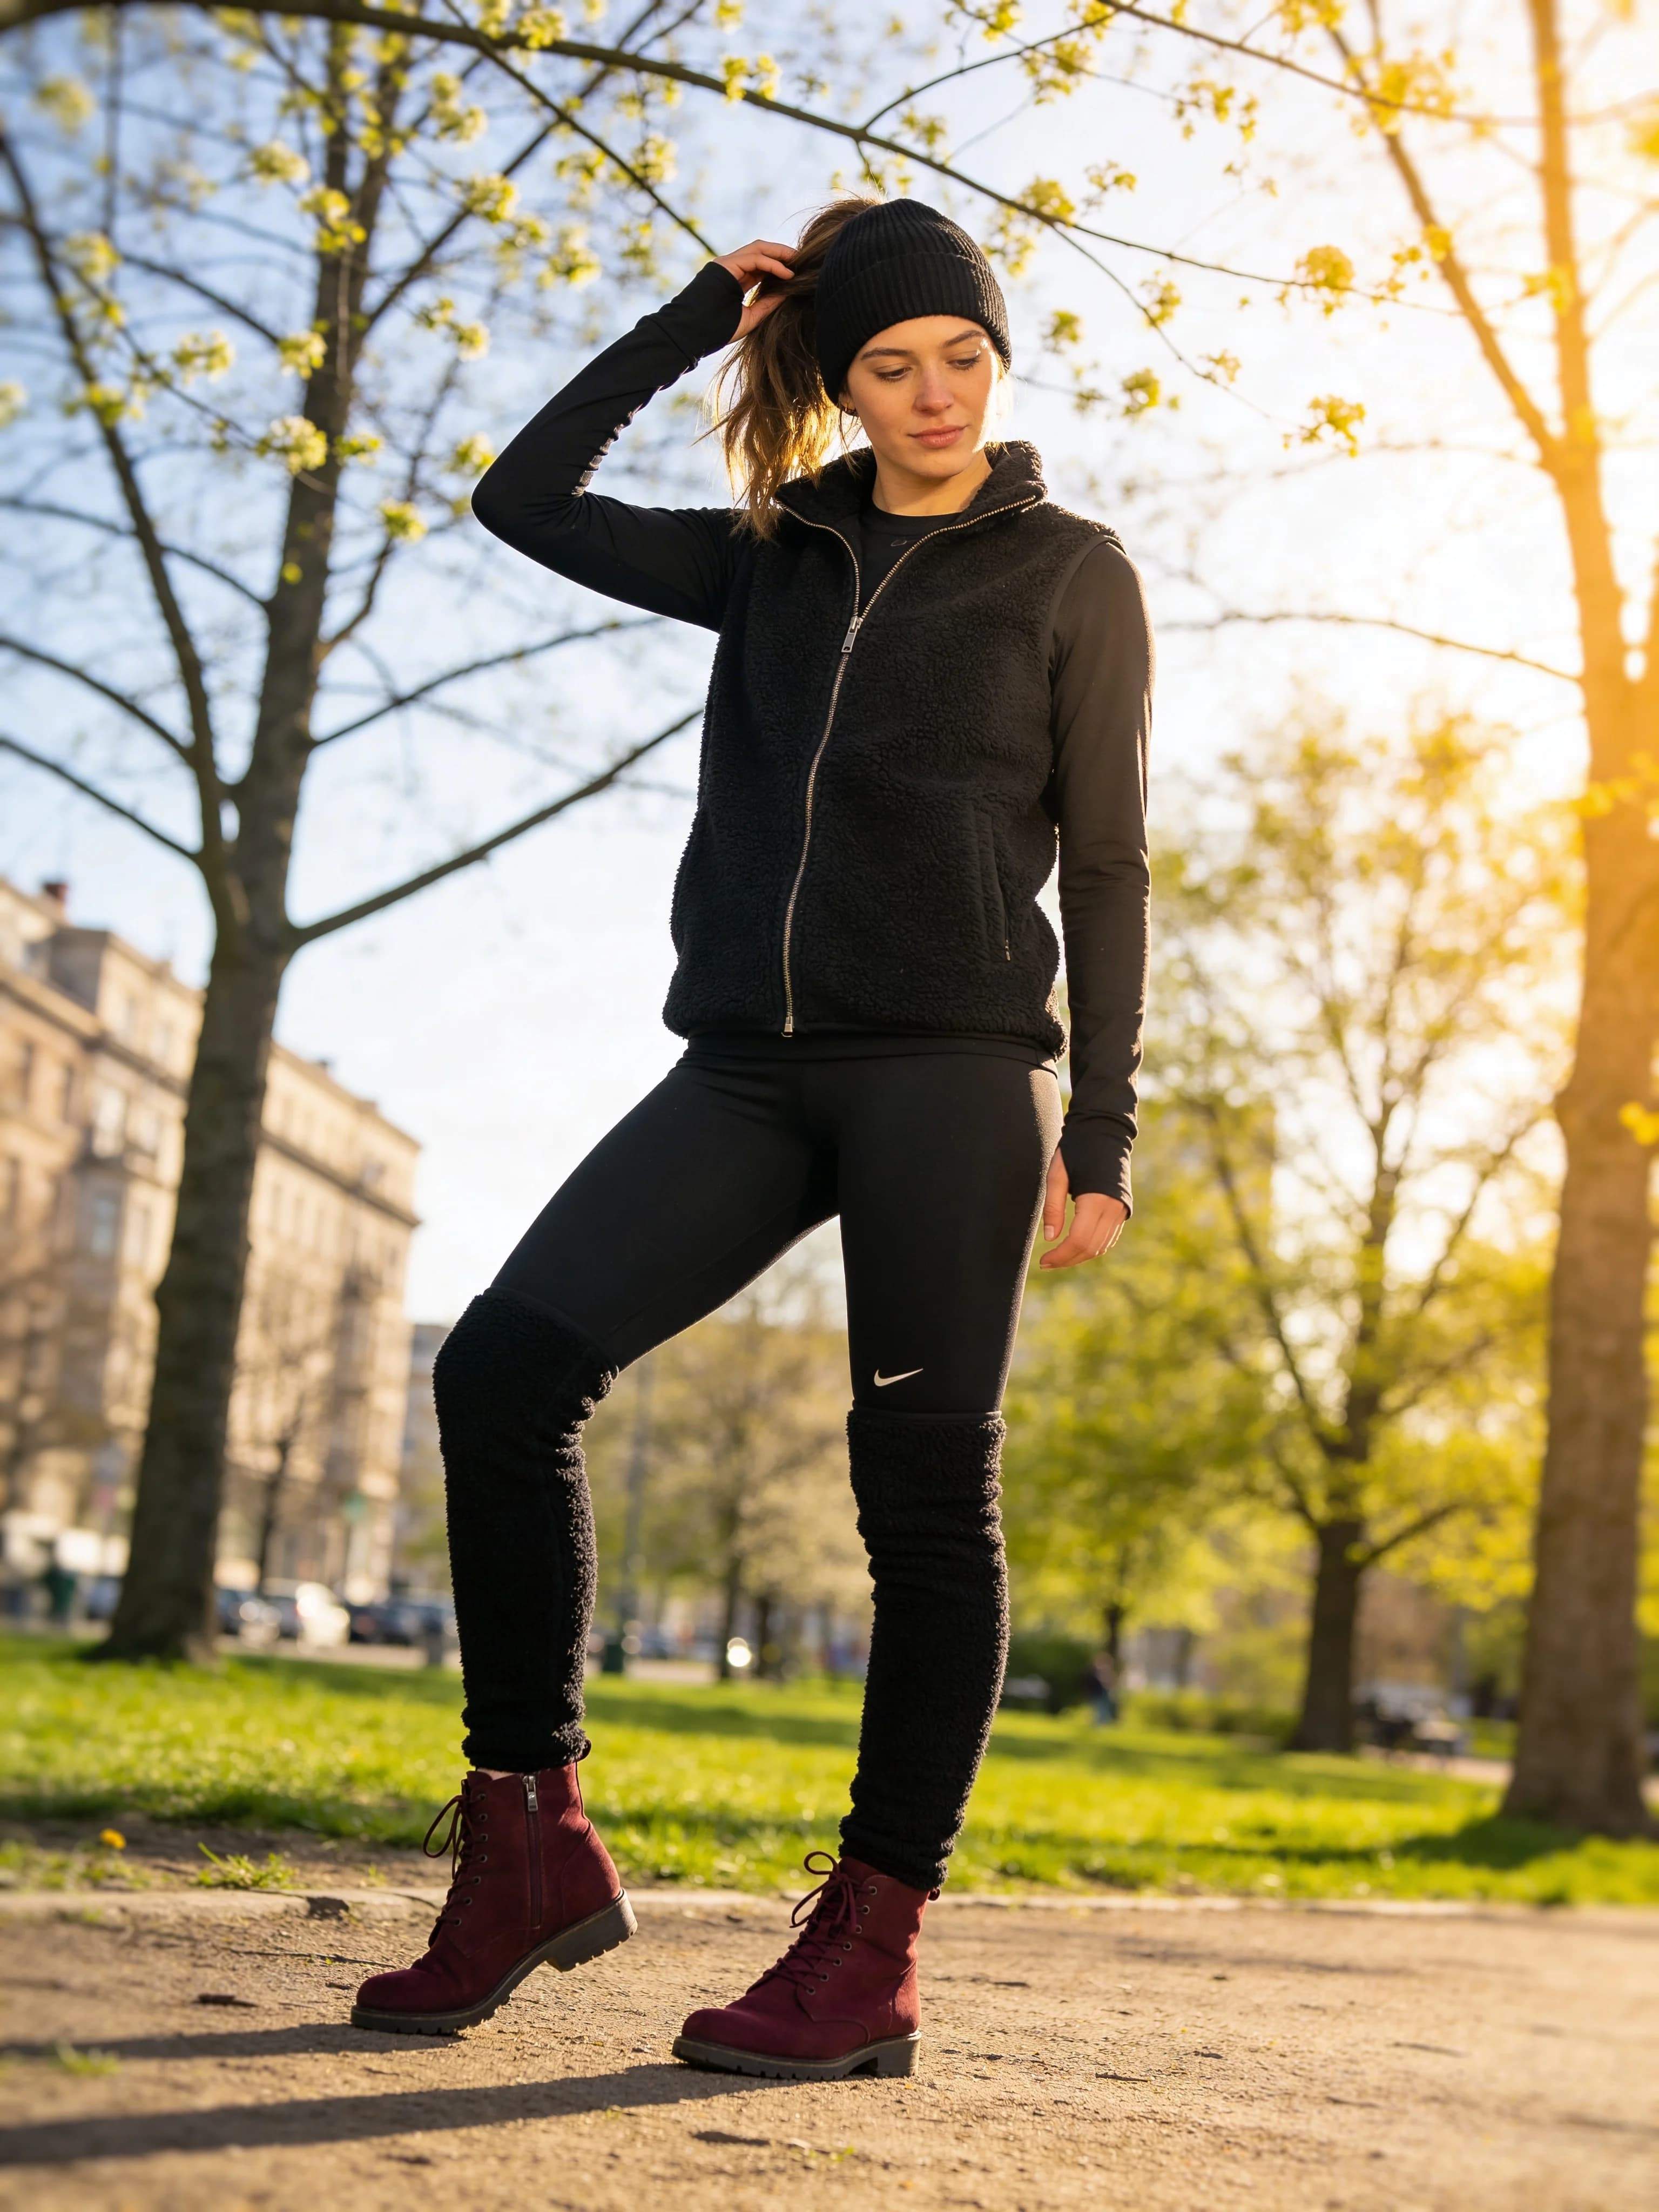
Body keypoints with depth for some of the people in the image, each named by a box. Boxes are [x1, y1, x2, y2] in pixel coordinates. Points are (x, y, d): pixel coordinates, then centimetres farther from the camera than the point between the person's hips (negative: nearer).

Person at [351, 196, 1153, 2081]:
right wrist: (697, 317, 18)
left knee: (921, 1486, -5)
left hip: (951, 1069, -4)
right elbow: (525, 499, 21)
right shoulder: (777, 558, 19)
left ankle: (872, 1942, 1)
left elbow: (1105, 866, 4)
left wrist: (1099, 1128, -4)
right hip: (751, 1064, 4)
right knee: (506, 1361, -12)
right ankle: (530, 1842, -6)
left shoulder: (1068, 572, 8)